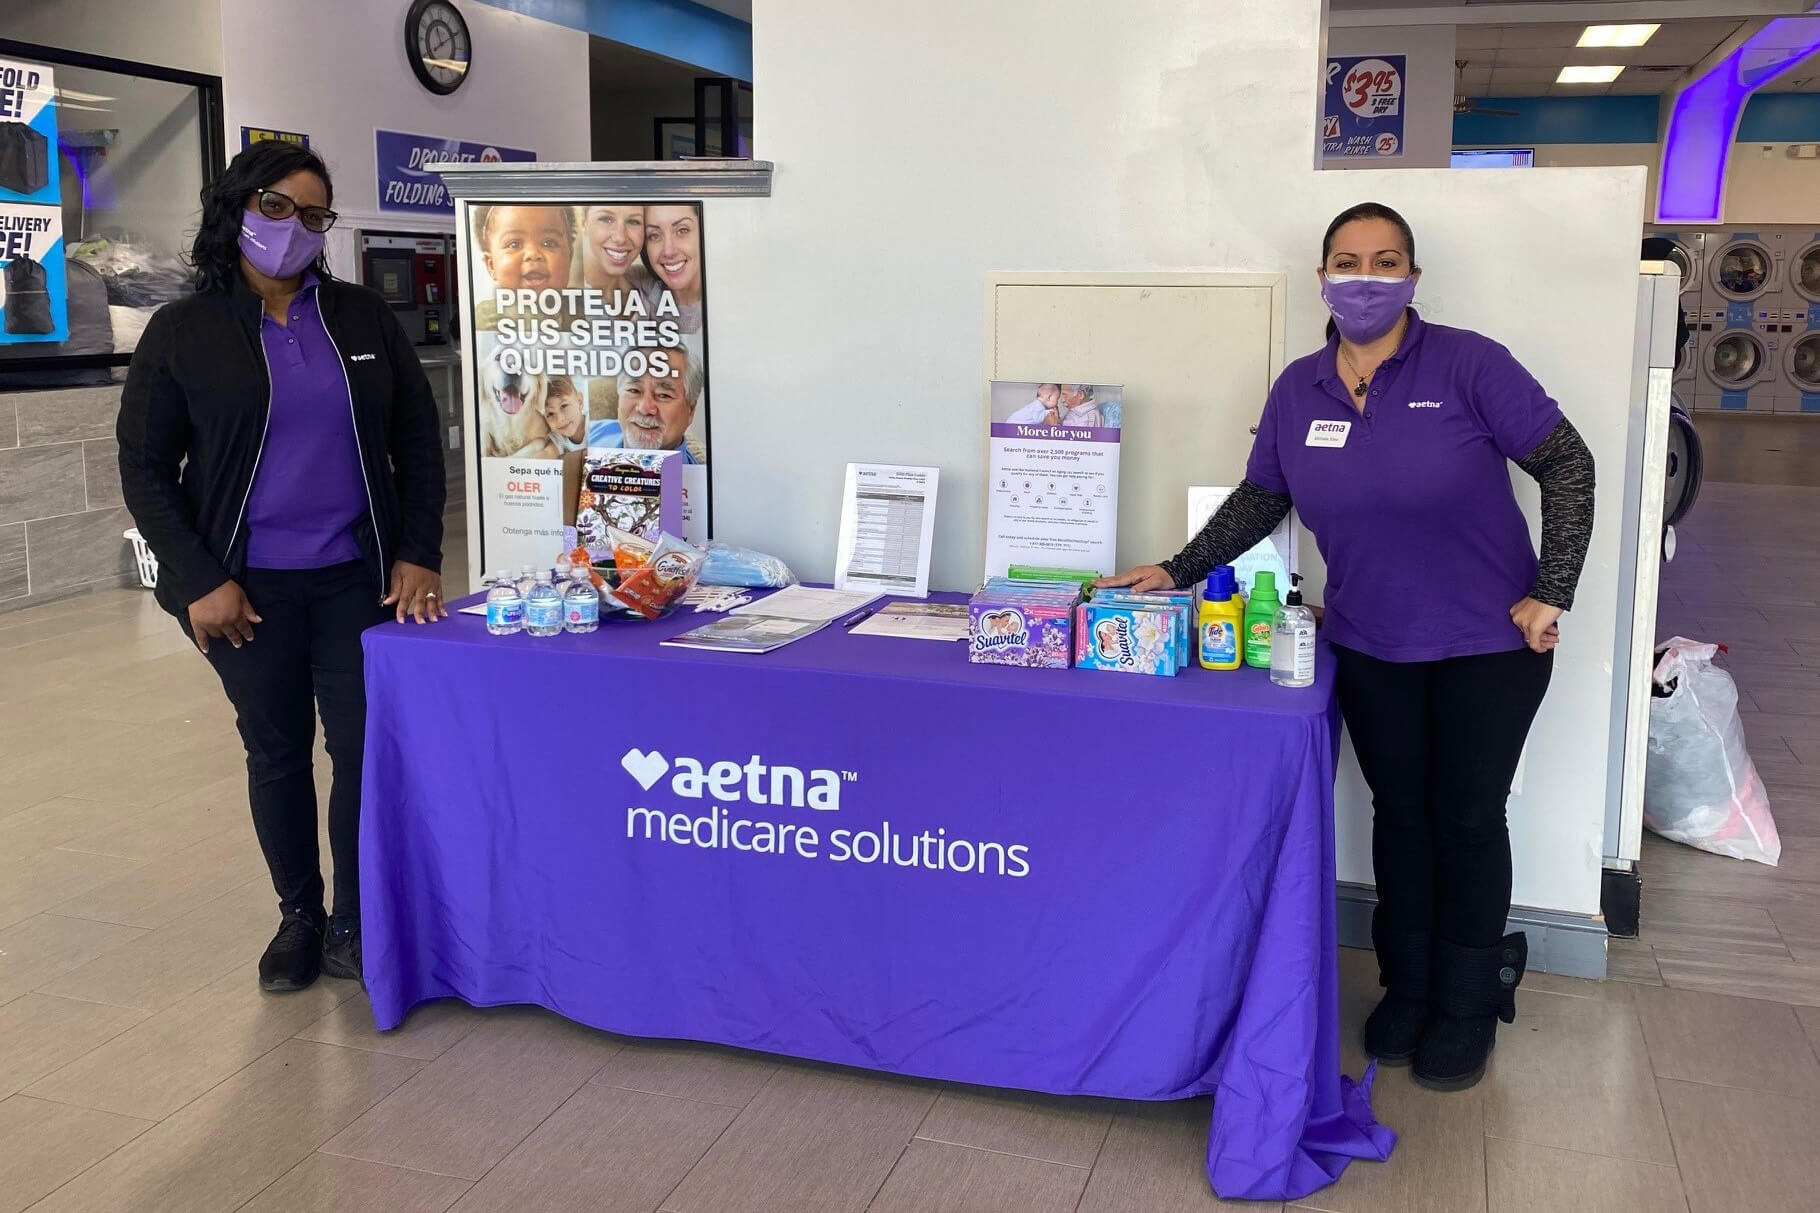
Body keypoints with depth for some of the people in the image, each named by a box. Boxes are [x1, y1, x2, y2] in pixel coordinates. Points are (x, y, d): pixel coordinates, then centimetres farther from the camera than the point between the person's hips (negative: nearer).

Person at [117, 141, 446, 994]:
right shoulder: (182, 332, 1)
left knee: (366, 747, -2)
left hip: (357, 578, 1)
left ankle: (353, 926, 15)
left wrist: (418, 556, -2)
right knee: (277, 751, 10)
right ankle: (299, 916, 28)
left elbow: (419, 440, 7)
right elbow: (145, 470, 1)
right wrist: (200, 580, -8)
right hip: (248, 587, -1)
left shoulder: (363, 318, 6)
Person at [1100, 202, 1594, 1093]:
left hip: (1489, 645, -3)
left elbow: (1566, 464, -11)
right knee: (1400, 812, 14)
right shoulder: (1299, 390, -2)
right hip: (1372, 647, 3)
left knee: (1467, 816, 8)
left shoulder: (1467, 365, -15)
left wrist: (1551, 593, -15)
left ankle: (1467, 1005, 26)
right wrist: (1179, 570, 2)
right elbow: (1258, 501, 9)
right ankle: (1407, 987, 32)